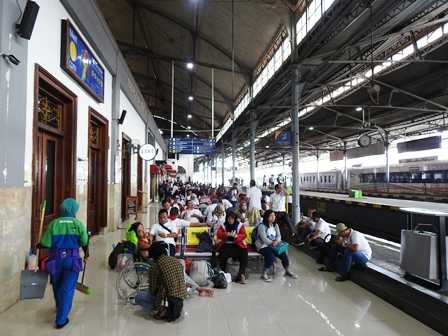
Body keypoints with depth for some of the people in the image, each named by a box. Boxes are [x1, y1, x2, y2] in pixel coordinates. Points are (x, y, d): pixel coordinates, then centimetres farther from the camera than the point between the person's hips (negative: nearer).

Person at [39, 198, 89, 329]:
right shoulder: (78, 224, -6)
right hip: (72, 259, -2)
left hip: (55, 259, 2)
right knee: (67, 289, 4)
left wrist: (38, 246, 15)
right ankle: (61, 320, 6)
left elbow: (46, 244, -7)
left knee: (57, 285, 24)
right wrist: (86, 253, 19)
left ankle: (60, 308, 46)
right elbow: (84, 243, 0)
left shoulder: (53, 223, -5)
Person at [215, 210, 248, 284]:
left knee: (244, 252, -29)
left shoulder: (240, 225, 6)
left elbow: (244, 235, -2)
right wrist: (227, 234, -22)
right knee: (223, 252, -32)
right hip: (226, 245, 0)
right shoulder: (223, 225, 7)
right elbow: (218, 234, -4)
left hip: (237, 244, 0)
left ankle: (241, 274, -21)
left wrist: (236, 236, -21)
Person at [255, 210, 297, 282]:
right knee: (271, 257, -31)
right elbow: (264, 239, -19)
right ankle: (264, 274, -12)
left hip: (273, 246, 6)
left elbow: (279, 235, 3)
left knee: (284, 254, -15)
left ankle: (287, 271, 10)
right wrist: (273, 243, -25)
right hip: (263, 246, -6)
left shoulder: (275, 225, 10)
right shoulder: (262, 226, -12)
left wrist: (276, 241, -18)